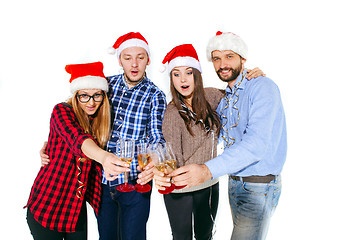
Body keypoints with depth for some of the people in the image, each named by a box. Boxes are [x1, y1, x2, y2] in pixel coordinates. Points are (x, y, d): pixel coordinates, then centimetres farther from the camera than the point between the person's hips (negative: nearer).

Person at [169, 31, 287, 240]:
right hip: (234, 182, 8)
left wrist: (208, 170, -39)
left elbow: (257, 143, -29)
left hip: (259, 186, -7)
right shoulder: (225, 99, 11)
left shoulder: (263, 87, -15)